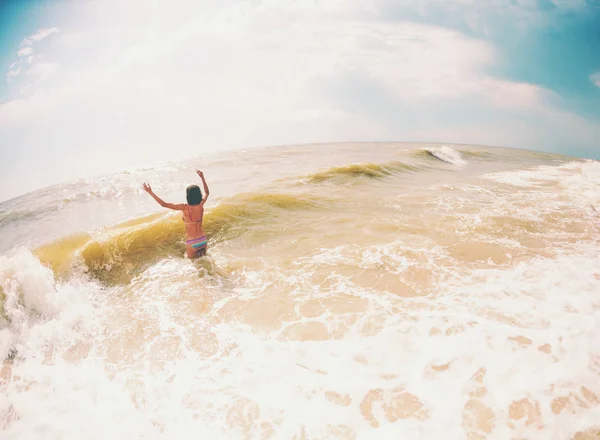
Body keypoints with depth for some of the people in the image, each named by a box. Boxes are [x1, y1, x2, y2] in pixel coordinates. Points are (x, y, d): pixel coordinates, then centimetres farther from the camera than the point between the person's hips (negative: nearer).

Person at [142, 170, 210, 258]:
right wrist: (202, 177, 22)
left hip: (192, 243, -5)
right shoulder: (201, 205, -6)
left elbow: (164, 204, -17)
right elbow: (206, 193, 15)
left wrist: (150, 192, -11)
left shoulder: (185, 208, -19)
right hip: (203, 240, 5)